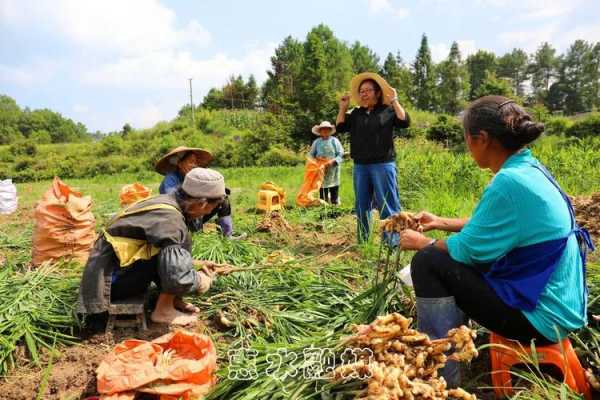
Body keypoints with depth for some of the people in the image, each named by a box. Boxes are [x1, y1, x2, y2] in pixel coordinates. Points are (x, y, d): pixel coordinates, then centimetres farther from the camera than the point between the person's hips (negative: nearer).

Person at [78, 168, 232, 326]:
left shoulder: (167, 202, 4)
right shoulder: (170, 219, -25)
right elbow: (177, 278, -32)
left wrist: (195, 263, 16)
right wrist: (202, 280, -12)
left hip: (117, 267, 10)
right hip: (112, 279, -10)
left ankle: (171, 298, 7)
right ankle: (163, 310, -9)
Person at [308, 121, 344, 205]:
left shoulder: (335, 141, 2)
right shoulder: (316, 142, 7)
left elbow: (341, 154, -2)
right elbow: (311, 155, 11)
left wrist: (333, 161, -18)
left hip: (333, 172, -1)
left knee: (334, 193, 2)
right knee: (323, 195, 2)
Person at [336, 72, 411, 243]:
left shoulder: (388, 111, 1)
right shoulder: (356, 114, 15)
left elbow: (404, 121, -12)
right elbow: (340, 127, 12)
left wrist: (394, 101, -14)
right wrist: (343, 108, 6)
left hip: (383, 165, -5)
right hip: (360, 166, 5)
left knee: (387, 204, -4)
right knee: (362, 205, 11)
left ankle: (392, 241, 1)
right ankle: (362, 240, 22)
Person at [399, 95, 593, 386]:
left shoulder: (509, 182, -25)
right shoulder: (528, 168, 4)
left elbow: (468, 249, -19)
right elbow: (488, 226, 16)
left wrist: (423, 243, -2)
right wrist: (442, 223, 21)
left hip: (541, 316, -10)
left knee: (427, 263, -14)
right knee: (443, 255, 18)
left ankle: (443, 377, -1)